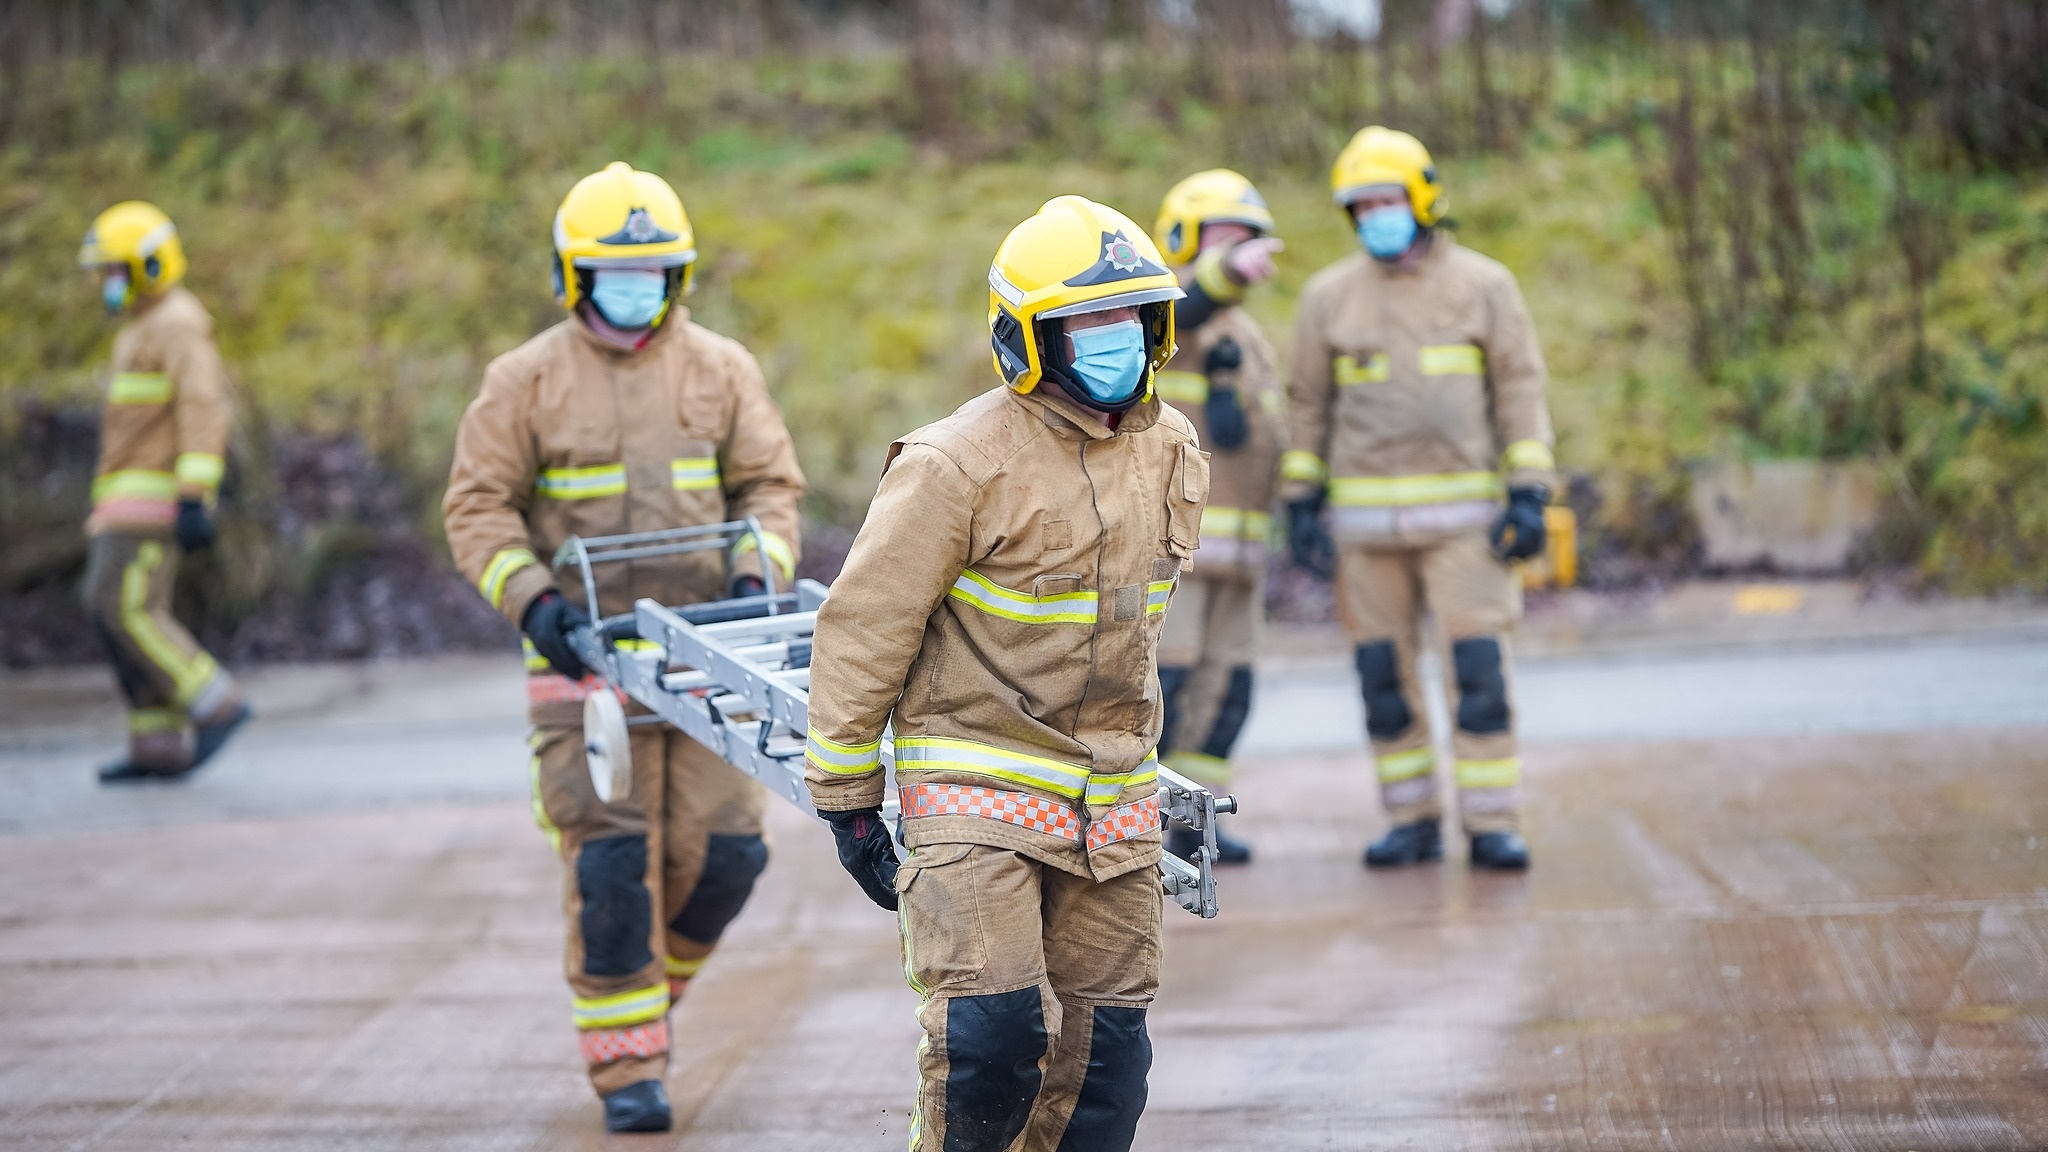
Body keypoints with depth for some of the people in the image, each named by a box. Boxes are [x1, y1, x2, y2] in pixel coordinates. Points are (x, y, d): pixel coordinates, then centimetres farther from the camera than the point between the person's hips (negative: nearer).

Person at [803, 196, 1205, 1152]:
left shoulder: (1169, 448, 6)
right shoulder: (960, 463, -16)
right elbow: (864, 629, -11)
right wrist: (846, 800, -8)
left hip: (1112, 796, 6)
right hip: (979, 784, -6)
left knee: (1104, 1047, 8)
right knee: (992, 1026, -16)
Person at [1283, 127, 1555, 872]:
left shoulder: (1483, 286, 0)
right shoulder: (1330, 296, 4)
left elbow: (1521, 391, -2)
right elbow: (1308, 405, 8)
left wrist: (1529, 495, -11)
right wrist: (1300, 504, 1)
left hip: (1462, 511, -2)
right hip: (1366, 516, 2)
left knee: (1479, 669, -8)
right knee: (1384, 676, 3)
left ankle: (1492, 827, -2)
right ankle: (1413, 824, 13)